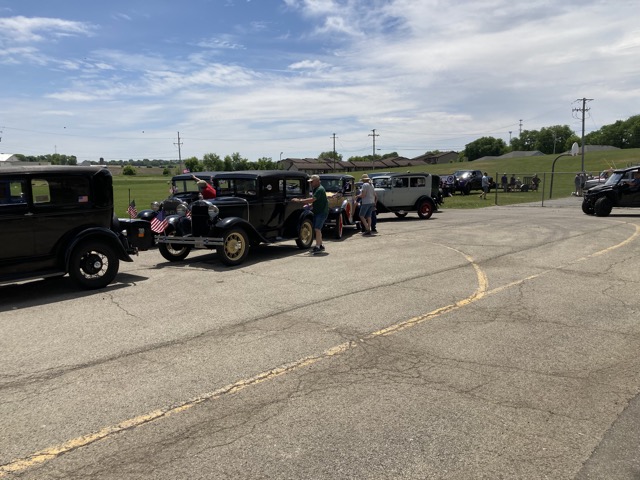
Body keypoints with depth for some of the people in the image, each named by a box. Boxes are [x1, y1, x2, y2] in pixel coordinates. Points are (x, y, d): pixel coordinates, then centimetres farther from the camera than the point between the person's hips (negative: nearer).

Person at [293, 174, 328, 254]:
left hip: (322, 212, -10)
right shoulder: (315, 189, 14)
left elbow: (312, 199, -29)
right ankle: (320, 245, 21)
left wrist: (299, 200, -26)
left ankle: (317, 247, -16)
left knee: (317, 229, -16)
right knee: (316, 229, 12)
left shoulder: (320, 189, -19)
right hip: (317, 211, 10)